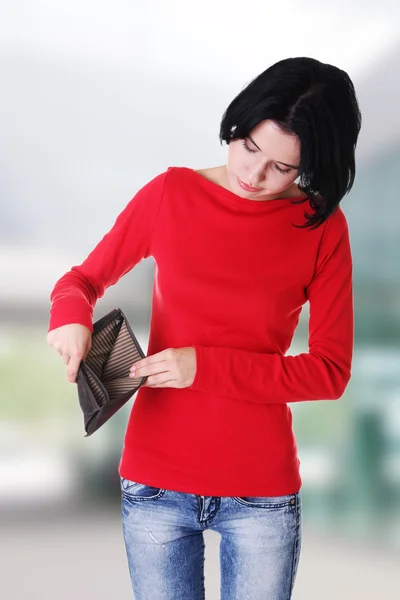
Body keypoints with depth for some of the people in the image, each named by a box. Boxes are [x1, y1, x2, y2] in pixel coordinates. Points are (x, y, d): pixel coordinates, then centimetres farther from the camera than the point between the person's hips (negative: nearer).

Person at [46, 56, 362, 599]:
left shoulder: (323, 227, -6)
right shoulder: (170, 194, -3)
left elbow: (331, 371, -7)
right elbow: (84, 279, 8)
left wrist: (207, 366, -17)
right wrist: (71, 316, -16)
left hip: (263, 493, 0)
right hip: (155, 480, 1)